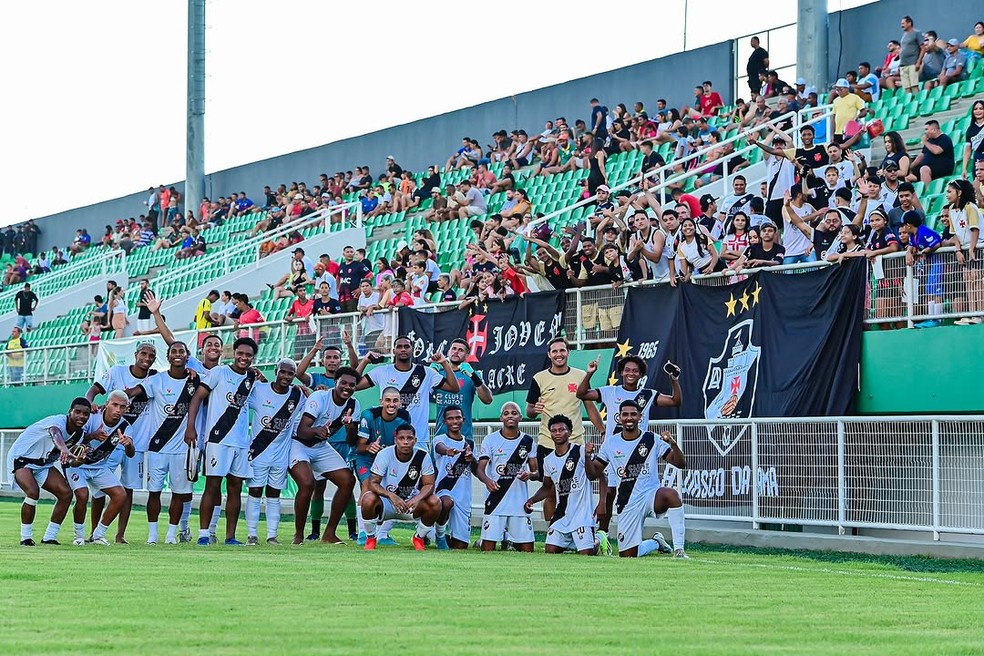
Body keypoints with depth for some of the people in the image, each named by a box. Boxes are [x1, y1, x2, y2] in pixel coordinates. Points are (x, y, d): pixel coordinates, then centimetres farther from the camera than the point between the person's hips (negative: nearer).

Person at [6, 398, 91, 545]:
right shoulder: (58, 421, -30)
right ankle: (26, 538, -14)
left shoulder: (79, 433, -4)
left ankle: (49, 537, 4)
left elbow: (69, 461, 3)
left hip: (43, 464, 8)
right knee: (33, 492, -30)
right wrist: (64, 449, -77)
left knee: (66, 493, -6)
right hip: (21, 457, -8)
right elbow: (55, 434, -55)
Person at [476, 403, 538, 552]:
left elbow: (536, 471, 11)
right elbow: (479, 469, 0)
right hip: (496, 499, -2)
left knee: (527, 549, -1)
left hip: (520, 502, 2)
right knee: (488, 548, -8)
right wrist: (487, 480, -22)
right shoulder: (491, 439, 3)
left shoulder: (528, 441, 9)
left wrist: (530, 475, -12)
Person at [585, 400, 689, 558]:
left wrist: (673, 444, -26)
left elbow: (680, 464, -6)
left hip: (651, 496, -3)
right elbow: (592, 474, 8)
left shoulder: (652, 440, -1)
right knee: (627, 556, 3)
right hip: (627, 504, 3)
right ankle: (655, 543, 38)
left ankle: (678, 549, -35)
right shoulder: (611, 444, 5)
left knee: (671, 494, -39)